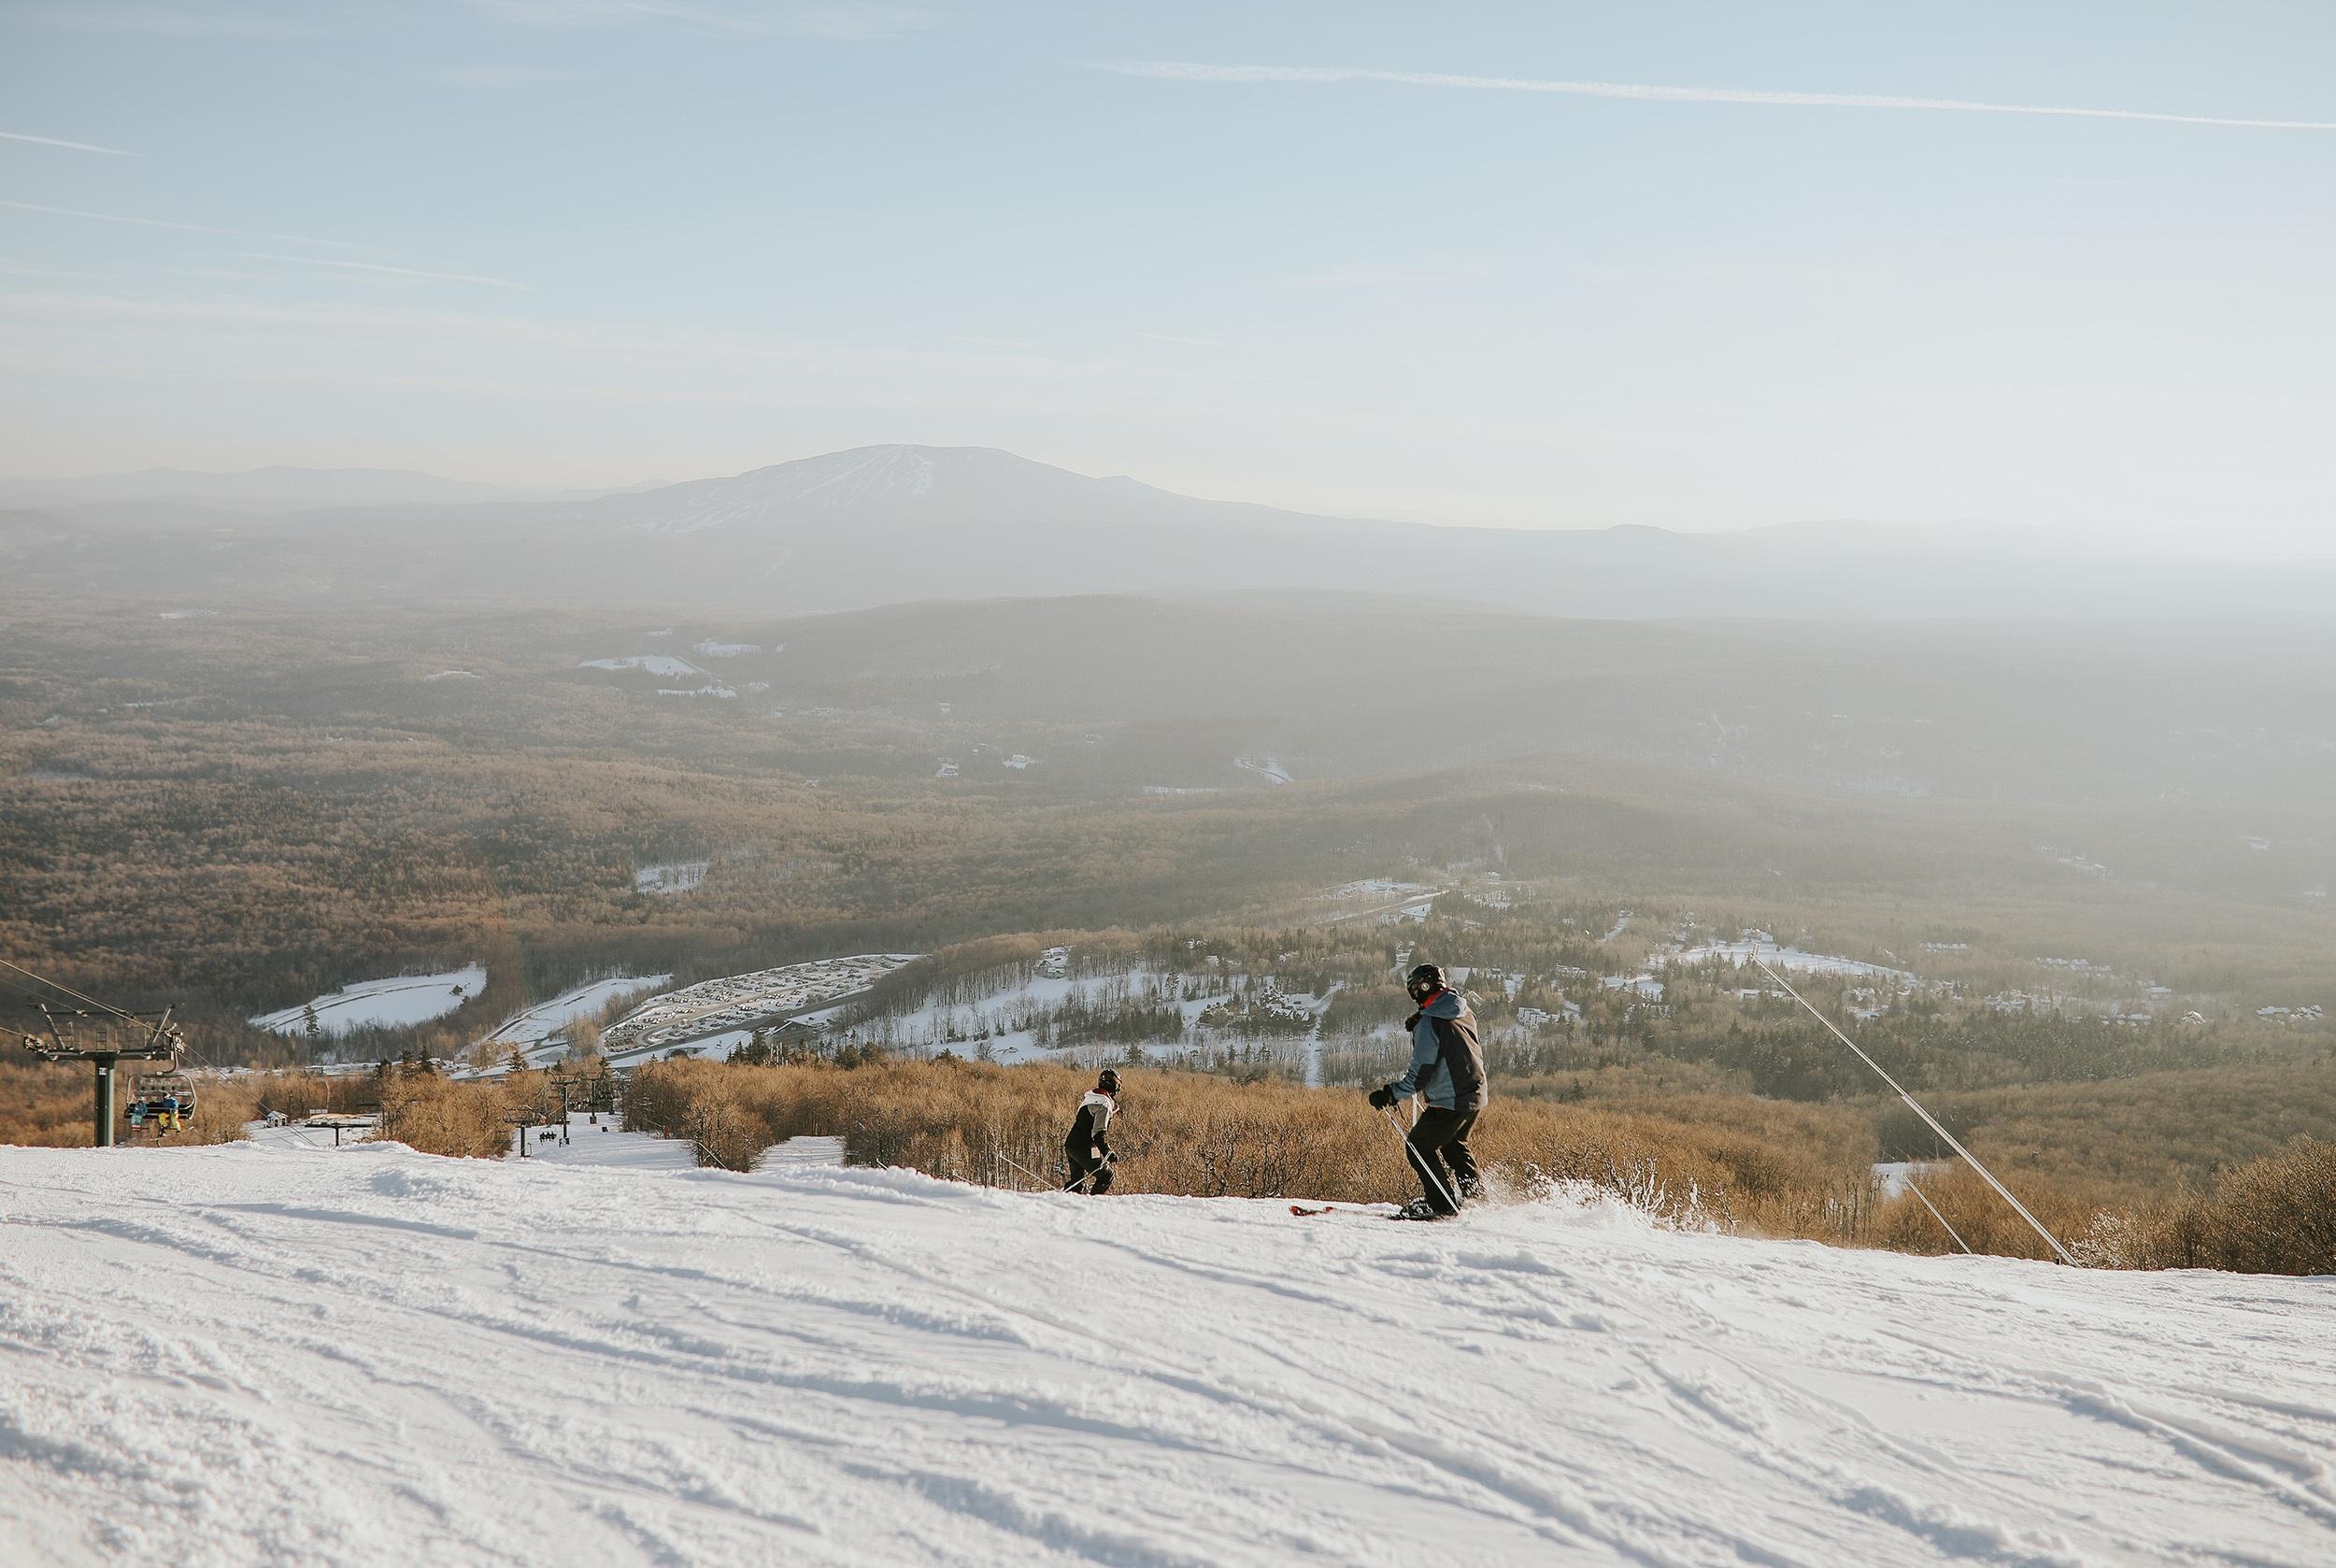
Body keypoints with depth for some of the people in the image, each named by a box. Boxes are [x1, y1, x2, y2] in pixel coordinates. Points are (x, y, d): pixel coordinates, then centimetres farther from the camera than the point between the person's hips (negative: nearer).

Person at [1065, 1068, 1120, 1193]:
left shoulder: (1089, 1099, 15)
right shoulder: (1105, 1104, -14)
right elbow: (1099, 1132, -22)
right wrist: (1108, 1152, -27)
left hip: (1070, 1145, 9)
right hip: (1085, 1149, -9)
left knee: (1077, 1181, 20)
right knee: (1106, 1175, 2)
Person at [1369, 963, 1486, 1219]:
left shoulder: (1428, 1022, -18)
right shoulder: (1465, 1013, 7)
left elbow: (1421, 1073, -22)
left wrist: (1391, 1093, -18)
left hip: (1449, 1101, -9)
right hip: (1476, 1096, 9)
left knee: (1419, 1146, 2)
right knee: (1453, 1144, 29)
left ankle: (1443, 1205, 0)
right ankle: (1472, 1195, 32)